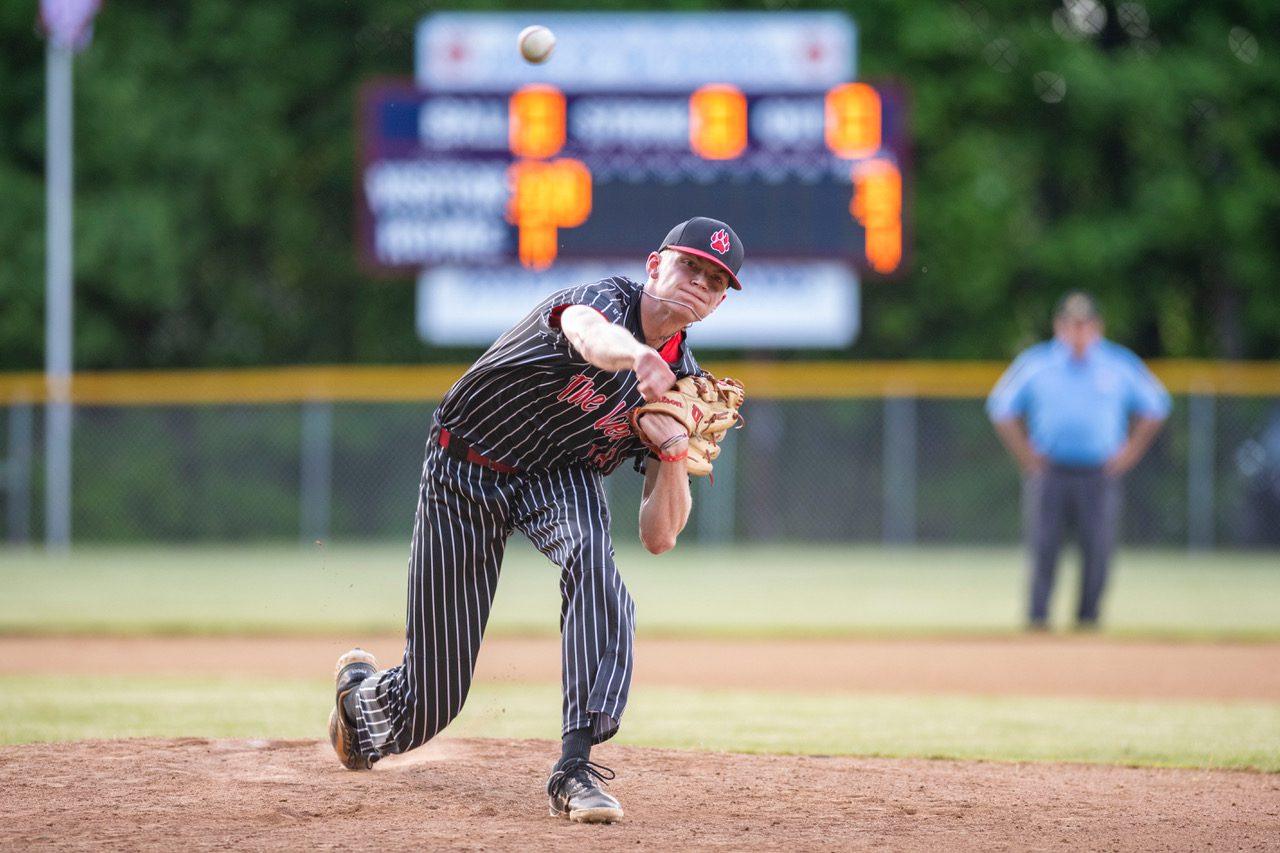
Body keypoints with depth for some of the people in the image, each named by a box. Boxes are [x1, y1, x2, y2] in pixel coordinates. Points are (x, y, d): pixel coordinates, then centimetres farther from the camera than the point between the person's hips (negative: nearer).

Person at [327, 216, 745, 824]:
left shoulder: (682, 383, -7)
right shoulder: (604, 297, -22)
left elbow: (658, 538, -8)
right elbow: (590, 336, -52)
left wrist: (674, 456, -27)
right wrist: (637, 356, -75)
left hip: (561, 478, 4)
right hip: (462, 477, -4)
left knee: (590, 557, -35)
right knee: (431, 702, -1)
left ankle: (575, 768, -37)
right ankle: (358, 691, 39)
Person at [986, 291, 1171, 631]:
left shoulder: (1121, 364, 4)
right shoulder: (1035, 363, 3)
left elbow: (1155, 405, 15)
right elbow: (1001, 407, 11)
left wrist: (1130, 451, 7)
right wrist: (1026, 455, 4)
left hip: (1100, 473, 0)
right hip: (1048, 472, 0)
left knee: (1098, 547, -5)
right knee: (1043, 546, -6)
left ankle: (1088, 616, 6)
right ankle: (1037, 616, -1)